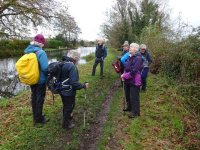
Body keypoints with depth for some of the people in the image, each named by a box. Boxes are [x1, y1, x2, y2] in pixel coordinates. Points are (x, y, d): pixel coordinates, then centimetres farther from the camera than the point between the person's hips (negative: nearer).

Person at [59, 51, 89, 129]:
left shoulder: (62, 64, 2)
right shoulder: (72, 66, -27)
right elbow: (73, 83, -30)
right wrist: (83, 86, -17)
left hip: (62, 90, 8)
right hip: (69, 92, -8)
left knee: (66, 106, 28)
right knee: (69, 107, 12)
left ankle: (66, 118, 51)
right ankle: (66, 124, 30)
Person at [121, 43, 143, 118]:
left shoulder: (138, 58, -19)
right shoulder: (129, 57, 6)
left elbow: (133, 71, -24)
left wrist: (124, 76, -15)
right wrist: (124, 75, -4)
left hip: (134, 81, -9)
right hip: (128, 80, 9)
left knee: (134, 97, 2)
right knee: (127, 95, 21)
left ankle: (135, 112, 19)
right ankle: (129, 107, 43)